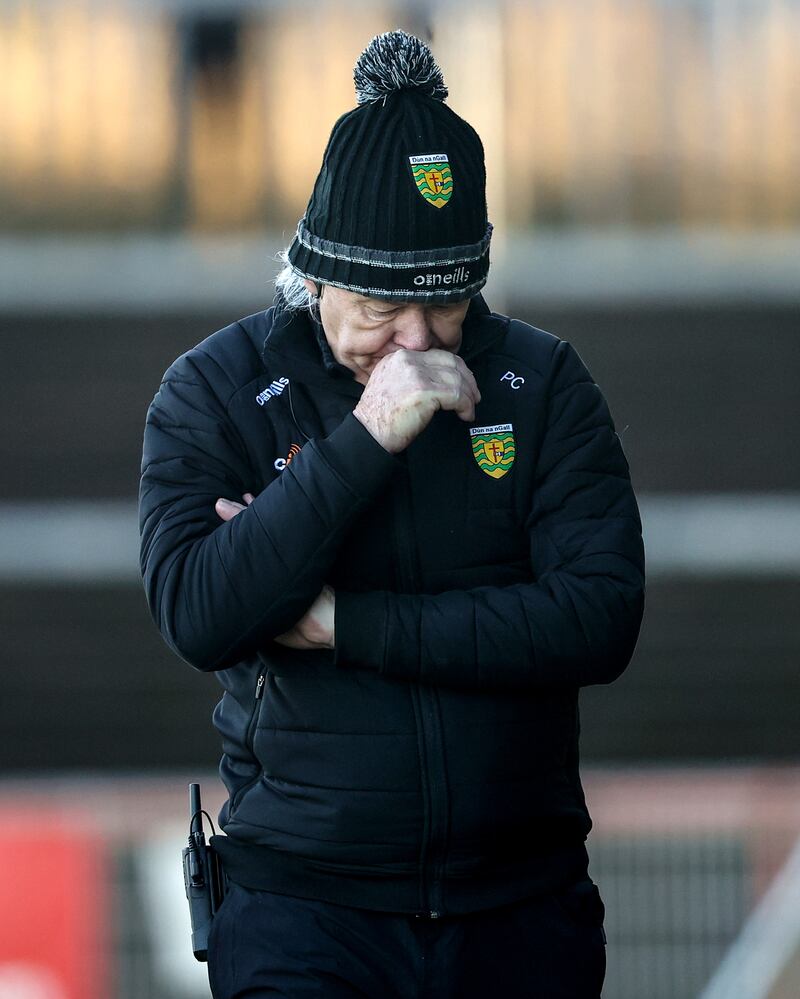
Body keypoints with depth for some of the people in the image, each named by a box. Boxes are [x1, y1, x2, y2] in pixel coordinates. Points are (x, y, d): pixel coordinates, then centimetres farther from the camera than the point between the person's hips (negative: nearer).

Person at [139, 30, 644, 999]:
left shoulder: (541, 382, 2)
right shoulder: (214, 390, -1)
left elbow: (602, 621, -9)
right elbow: (197, 618, -15)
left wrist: (342, 623, -12)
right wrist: (365, 439, -21)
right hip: (305, 905, -2)